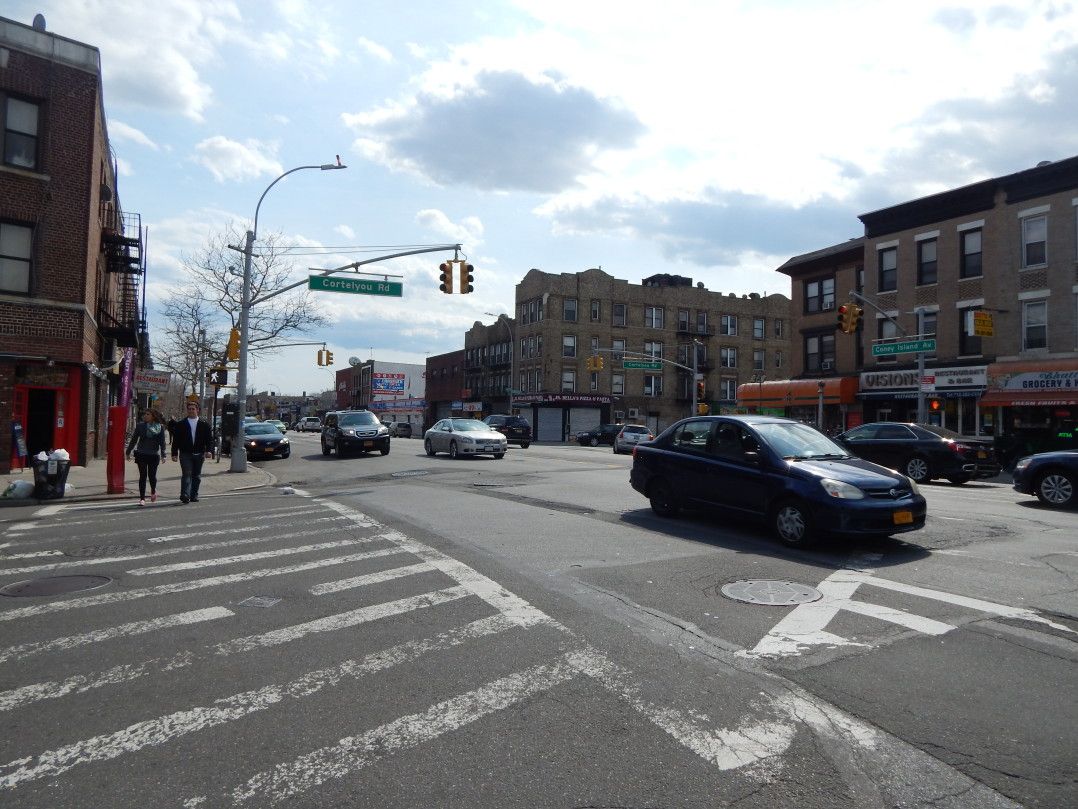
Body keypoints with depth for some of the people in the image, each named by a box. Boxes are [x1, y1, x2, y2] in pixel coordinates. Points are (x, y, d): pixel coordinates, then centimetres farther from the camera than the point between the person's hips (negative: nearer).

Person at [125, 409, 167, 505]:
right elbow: (133, 440, 11)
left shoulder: (160, 427, 1)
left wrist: (163, 455, -4)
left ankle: (153, 491, 31)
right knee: (143, 476, 0)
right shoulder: (140, 425, 3)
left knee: (152, 475, 1)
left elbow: (162, 442, 2)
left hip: (154, 455, -1)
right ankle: (142, 498, 5)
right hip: (141, 454, 1)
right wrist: (128, 452, 13)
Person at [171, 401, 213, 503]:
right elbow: (175, 440, 5)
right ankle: (185, 495, -17)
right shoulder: (180, 424, 6)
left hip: (199, 454, 2)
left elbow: (210, 438, 3)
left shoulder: (204, 424, 6)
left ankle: (194, 496, 17)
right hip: (185, 454, -1)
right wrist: (174, 453, -1)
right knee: (187, 474, -12)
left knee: (197, 476, 8)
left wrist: (209, 450, -10)